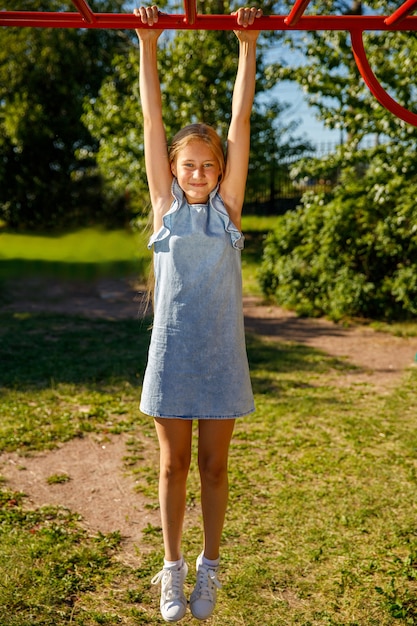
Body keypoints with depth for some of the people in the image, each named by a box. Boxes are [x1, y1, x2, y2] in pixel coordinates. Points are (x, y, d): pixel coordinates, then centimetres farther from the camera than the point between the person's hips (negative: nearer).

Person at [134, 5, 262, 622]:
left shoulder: (227, 206, 3)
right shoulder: (165, 205, 3)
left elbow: (240, 122, 0)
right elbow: (153, 122, 1)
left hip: (221, 355, 0)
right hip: (172, 353, 0)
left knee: (213, 467, 11)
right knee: (173, 466, 11)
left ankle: (209, 567, 29)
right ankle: (173, 569, 28)